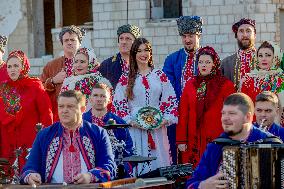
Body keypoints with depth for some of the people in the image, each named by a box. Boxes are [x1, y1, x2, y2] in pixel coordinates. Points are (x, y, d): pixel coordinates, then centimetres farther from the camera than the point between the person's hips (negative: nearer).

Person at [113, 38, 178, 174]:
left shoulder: (160, 76, 10)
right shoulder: (126, 78, 6)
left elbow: (171, 100, 9)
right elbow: (118, 103, 3)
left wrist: (165, 119, -5)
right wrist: (131, 121, -9)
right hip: (134, 128, -1)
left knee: (158, 162, -1)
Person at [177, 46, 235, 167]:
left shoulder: (226, 85, 3)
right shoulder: (190, 85, 13)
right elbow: (183, 114, 11)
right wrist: (181, 141, 4)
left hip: (216, 139, -3)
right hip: (194, 142, 3)